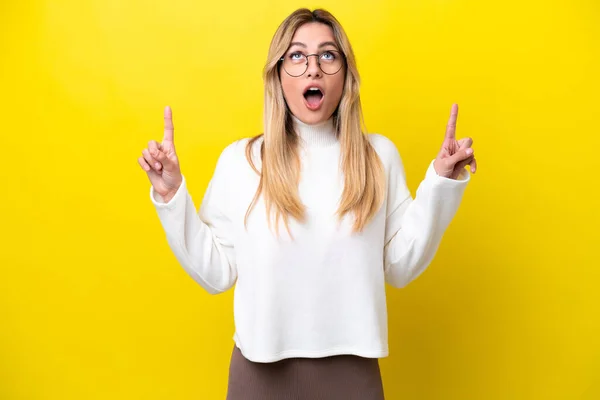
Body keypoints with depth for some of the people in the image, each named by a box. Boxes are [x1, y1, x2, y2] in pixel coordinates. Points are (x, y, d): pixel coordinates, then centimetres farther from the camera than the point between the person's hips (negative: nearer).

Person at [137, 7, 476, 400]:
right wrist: (172, 196, -10)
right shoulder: (238, 160, -5)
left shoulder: (379, 155, -2)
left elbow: (400, 267, -1)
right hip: (262, 367, 0)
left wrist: (440, 182, -6)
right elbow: (216, 273, -3)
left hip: (352, 367, 1)